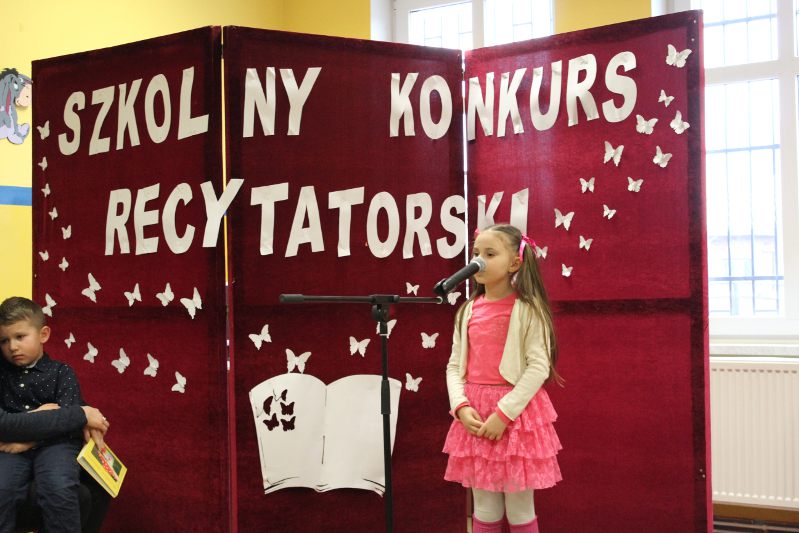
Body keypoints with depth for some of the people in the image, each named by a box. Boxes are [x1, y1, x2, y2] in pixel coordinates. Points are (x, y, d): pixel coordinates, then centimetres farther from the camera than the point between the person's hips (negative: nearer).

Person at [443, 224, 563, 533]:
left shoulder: (526, 310, -8)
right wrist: (461, 406, -10)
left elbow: (539, 367, -14)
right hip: (475, 416, 4)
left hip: (516, 413, -4)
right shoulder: (469, 311, 7)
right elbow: (455, 366, 7)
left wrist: (504, 413, -19)